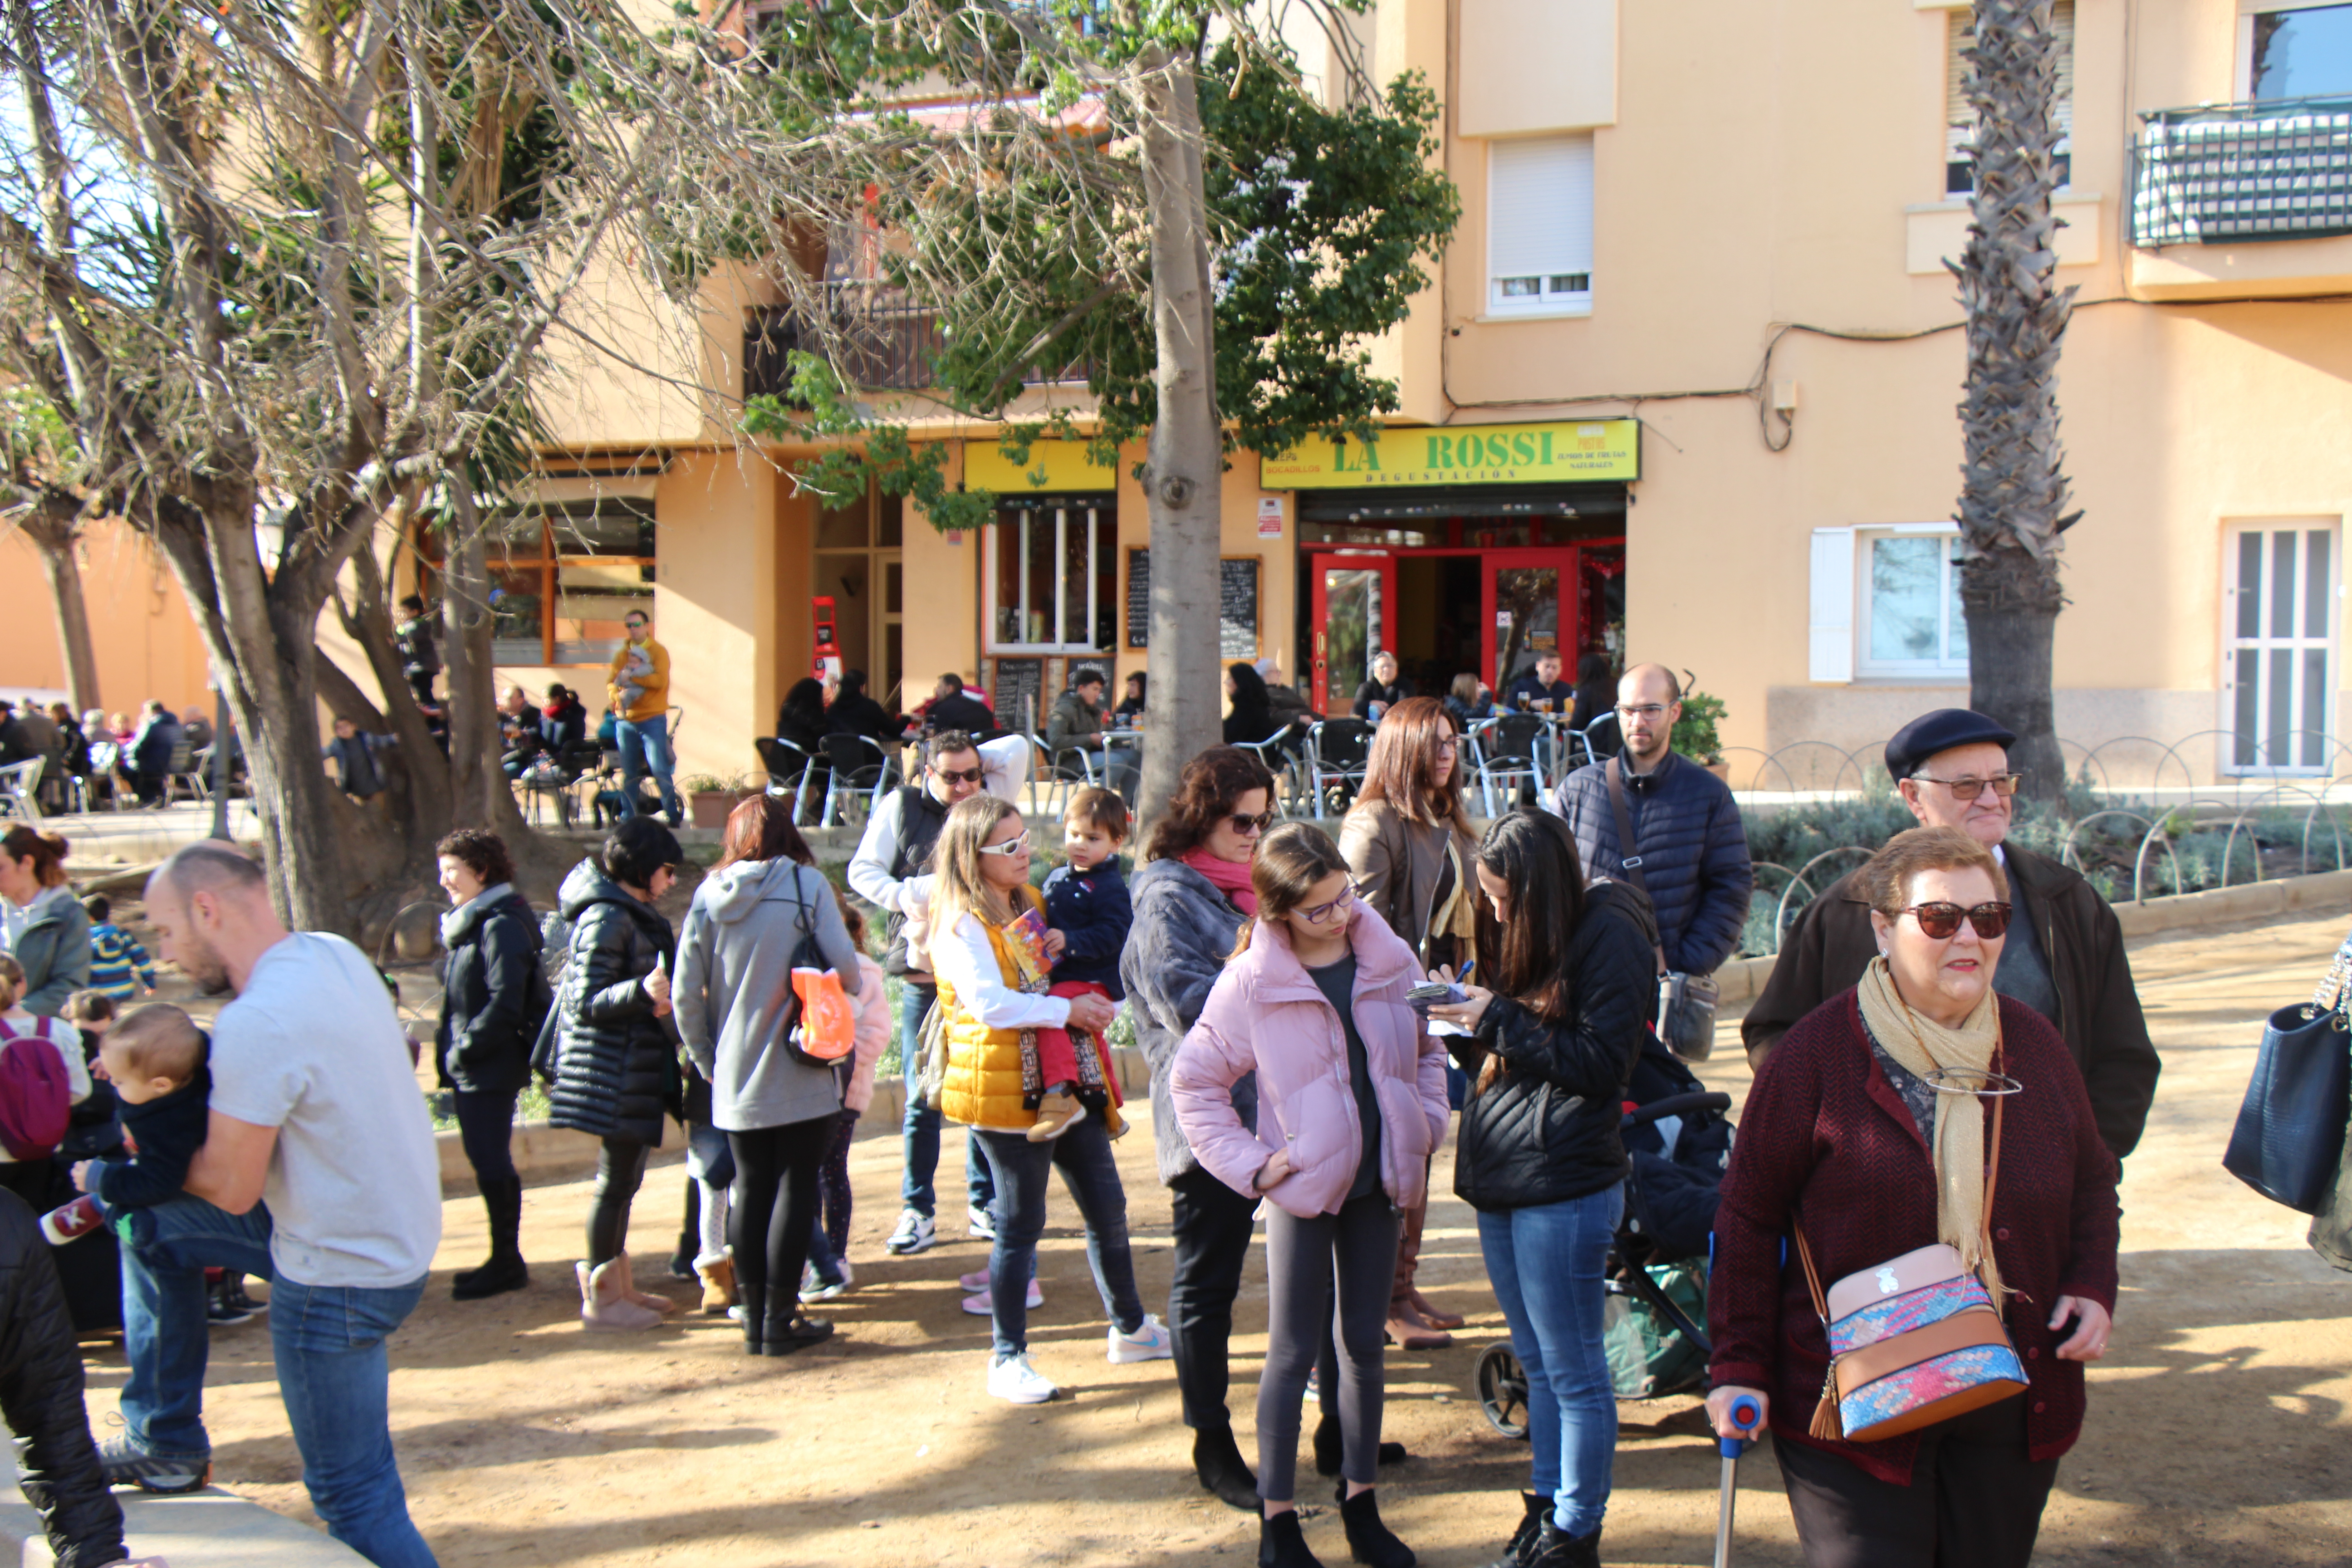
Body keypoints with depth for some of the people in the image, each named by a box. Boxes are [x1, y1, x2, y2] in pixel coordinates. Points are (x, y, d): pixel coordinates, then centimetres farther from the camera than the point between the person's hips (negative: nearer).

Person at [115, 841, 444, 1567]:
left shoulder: (256, 1024, -27)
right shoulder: (336, 954, 0)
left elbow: (231, 1188, -21)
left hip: (340, 1276, -10)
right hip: (396, 1229, 10)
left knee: (355, 1498, 2)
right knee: (151, 1223, 20)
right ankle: (165, 1440, 30)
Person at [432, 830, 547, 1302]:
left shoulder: (502, 926, -15)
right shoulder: (466, 923, 15)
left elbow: (505, 1003, -21)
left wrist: (465, 1049, -16)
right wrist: (448, 1053, 10)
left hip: (493, 1068, -9)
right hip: (467, 1069, 9)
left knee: (492, 1162, -4)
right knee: (486, 1160, 14)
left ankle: (507, 1262, 6)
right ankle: (505, 1260, 23)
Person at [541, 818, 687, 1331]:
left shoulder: (635, 913, 14)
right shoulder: (607, 919, -16)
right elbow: (587, 1003, -20)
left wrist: (662, 995, 6)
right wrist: (643, 991, -33)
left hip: (637, 1065, 10)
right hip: (616, 1069, -10)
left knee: (624, 1177, 14)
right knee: (616, 1178, -3)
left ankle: (618, 1283, 23)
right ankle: (601, 1297, 6)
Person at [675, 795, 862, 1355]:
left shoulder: (708, 895, 2)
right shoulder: (806, 883, -7)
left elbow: (686, 995, 1)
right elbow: (845, 965, -11)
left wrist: (707, 1062, 11)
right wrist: (838, 1000, 11)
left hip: (735, 1078, 4)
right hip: (802, 1074, -3)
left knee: (751, 1189, 13)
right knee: (797, 1187, 4)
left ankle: (755, 1315, 17)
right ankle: (782, 1319, 6)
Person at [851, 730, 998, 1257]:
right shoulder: (902, 806, 3)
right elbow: (862, 870, 3)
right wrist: (905, 896, -13)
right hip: (923, 973, -2)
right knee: (922, 1097, 1)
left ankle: (984, 1203, 18)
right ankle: (918, 1212, 11)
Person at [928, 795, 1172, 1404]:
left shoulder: (1032, 903, 13)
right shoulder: (961, 924, -13)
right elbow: (989, 1004, -24)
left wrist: (1090, 1003, 6)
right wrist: (1068, 1009, -20)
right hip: (1004, 1090, -8)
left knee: (1108, 1207, 13)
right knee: (1020, 1224, 0)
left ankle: (1131, 1329, 29)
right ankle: (1008, 1360, 12)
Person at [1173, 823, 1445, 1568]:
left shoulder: (1389, 958, -1)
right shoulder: (1250, 983, -11)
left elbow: (1426, 1049, 14)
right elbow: (1192, 1083, -5)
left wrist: (1426, 1125, 2)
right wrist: (1250, 1164, -10)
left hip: (1377, 1180, 4)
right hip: (1303, 1186, -4)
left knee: (1364, 1343, 13)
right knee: (1295, 1351, 4)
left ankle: (1361, 1504, 26)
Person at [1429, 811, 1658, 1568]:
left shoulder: (1609, 938, -11)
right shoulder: (1521, 936, 14)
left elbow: (1600, 1064, -16)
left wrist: (1498, 1021, -16)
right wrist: (1466, 1016, -1)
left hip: (1563, 1187, -8)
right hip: (1499, 1180, 9)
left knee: (1573, 1373, 2)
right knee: (1537, 1364, 19)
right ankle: (1547, 1503, 30)